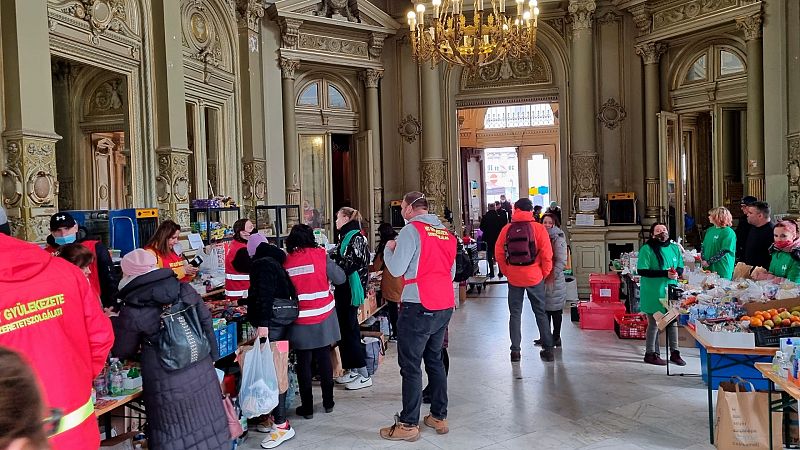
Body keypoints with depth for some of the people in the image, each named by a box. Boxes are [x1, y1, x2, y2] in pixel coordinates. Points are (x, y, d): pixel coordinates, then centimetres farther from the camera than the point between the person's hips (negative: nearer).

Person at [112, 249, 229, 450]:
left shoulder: (132, 312, -12)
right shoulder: (185, 290, -2)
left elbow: (122, 352, 4)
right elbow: (206, 322, 6)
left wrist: (114, 323, 21)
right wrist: (212, 356, 18)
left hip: (169, 386, -4)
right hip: (202, 373, 4)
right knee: (208, 429, 17)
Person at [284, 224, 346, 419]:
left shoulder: (285, 262, -6)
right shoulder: (320, 255, -8)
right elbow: (340, 278, -3)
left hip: (299, 323, 0)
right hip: (322, 319, 0)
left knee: (304, 363, 9)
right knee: (324, 359, 13)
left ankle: (307, 407, 15)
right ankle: (328, 402, 24)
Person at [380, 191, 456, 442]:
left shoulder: (411, 230, -10)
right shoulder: (446, 233, 11)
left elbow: (396, 269, -13)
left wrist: (389, 248, 3)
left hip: (419, 307, -7)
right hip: (445, 306, 7)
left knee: (410, 365, 0)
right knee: (435, 360, 18)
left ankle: (408, 424, 6)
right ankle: (439, 417, 24)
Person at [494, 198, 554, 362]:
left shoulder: (507, 229, -2)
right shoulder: (538, 228, -6)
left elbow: (498, 253, -1)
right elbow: (547, 255, -9)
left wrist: (507, 272, 10)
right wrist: (544, 274, 4)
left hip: (513, 278, 1)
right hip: (535, 277, -1)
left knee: (515, 314, 10)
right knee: (541, 313, 11)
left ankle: (515, 350, 10)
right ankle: (548, 349, 15)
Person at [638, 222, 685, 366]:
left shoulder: (674, 248, 11)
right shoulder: (646, 249, -9)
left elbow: (681, 267, 18)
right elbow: (642, 271, -15)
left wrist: (677, 272, -7)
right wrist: (665, 273, -21)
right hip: (653, 293, -6)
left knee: (673, 322, 11)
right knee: (654, 324, 1)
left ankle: (674, 353, 23)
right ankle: (651, 354, 12)